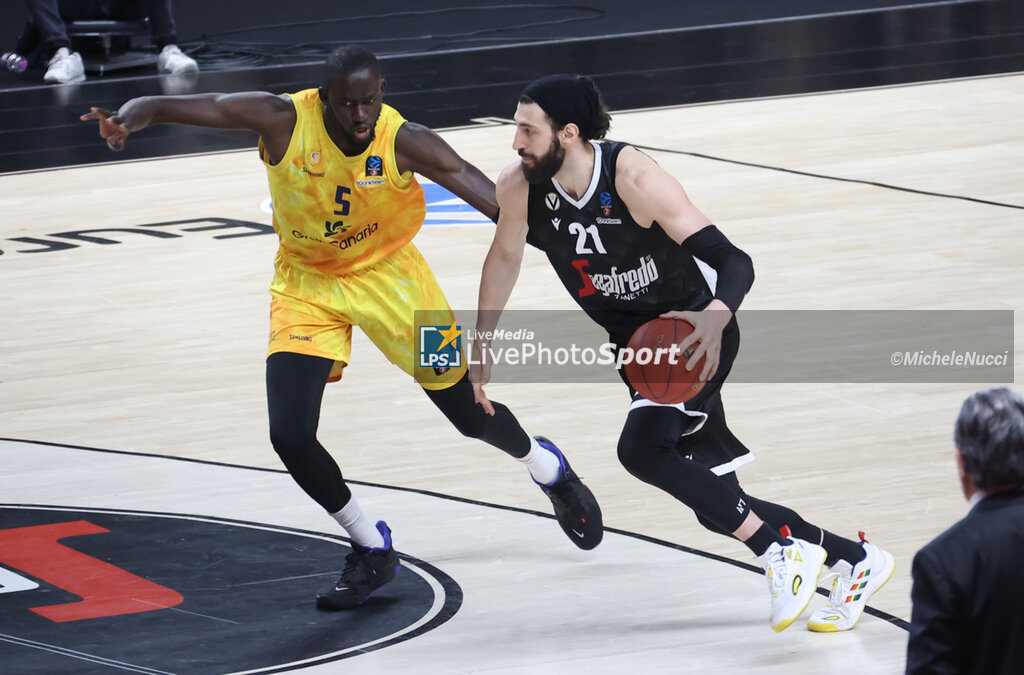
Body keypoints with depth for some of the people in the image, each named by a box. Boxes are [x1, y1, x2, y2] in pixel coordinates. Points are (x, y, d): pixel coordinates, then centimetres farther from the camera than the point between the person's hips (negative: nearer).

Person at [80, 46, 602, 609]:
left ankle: (549, 469, 43)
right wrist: (123, 120, -49)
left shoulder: (405, 143, -25)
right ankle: (371, 551, 10)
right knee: (289, 434, -15)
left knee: (473, 414, 6)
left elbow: (499, 203, -29)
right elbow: (164, 107, -27)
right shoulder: (281, 119, -25)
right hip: (306, 283, 1)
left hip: (387, 272, 0)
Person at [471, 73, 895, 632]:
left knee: (641, 449, -30)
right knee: (715, 506, 6)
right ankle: (855, 561, 23)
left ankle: (780, 550, -19)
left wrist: (716, 318, -47)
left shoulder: (635, 178, -27)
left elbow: (734, 262, -28)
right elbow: (505, 256, 11)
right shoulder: (519, 190, -13)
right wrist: (481, 344, 14)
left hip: (693, 335, -6)